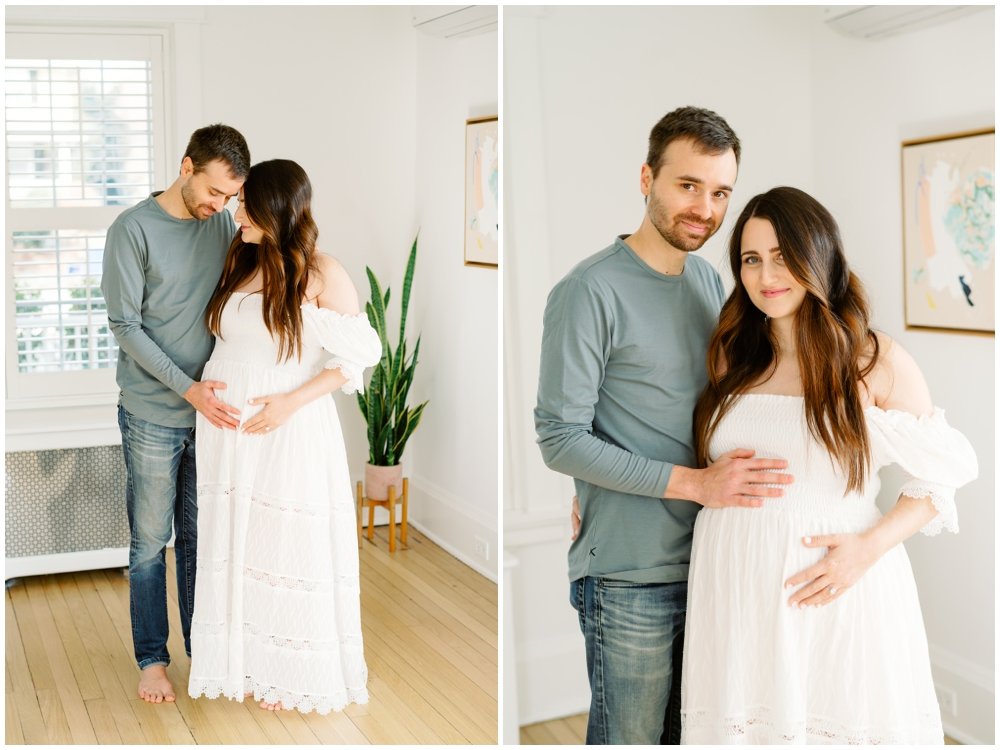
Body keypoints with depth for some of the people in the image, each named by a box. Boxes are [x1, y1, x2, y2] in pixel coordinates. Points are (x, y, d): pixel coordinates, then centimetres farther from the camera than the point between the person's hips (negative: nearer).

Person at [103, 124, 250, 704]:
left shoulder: (222, 224, 4)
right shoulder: (134, 229, -11)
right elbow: (125, 325, -13)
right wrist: (187, 388, -18)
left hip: (211, 410, 4)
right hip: (153, 416, -4)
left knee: (201, 538, 14)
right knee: (151, 542, 7)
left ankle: (202, 648, 27)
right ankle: (152, 657, 22)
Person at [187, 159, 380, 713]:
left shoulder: (322, 273, -9)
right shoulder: (239, 266, 8)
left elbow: (356, 357, -10)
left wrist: (292, 400, -16)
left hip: (290, 433, -5)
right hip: (227, 429, 5)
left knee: (287, 548, 4)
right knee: (234, 544, 12)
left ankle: (290, 671, 19)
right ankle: (242, 661, 27)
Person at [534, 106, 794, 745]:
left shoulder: (711, 280, 10)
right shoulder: (591, 291, -13)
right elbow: (561, 439, -17)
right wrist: (695, 482, -21)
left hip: (709, 559, 7)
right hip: (630, 576, -7)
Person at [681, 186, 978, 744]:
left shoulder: (876, 360, -5)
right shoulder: (729, 357, 6)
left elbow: (941, 476, 0)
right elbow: (698, 462, 18)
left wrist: (870, 547, -13)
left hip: (841, 591, -3)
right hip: (734, 590, 3)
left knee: (844, 722, 7)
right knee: (742, 720, 10)